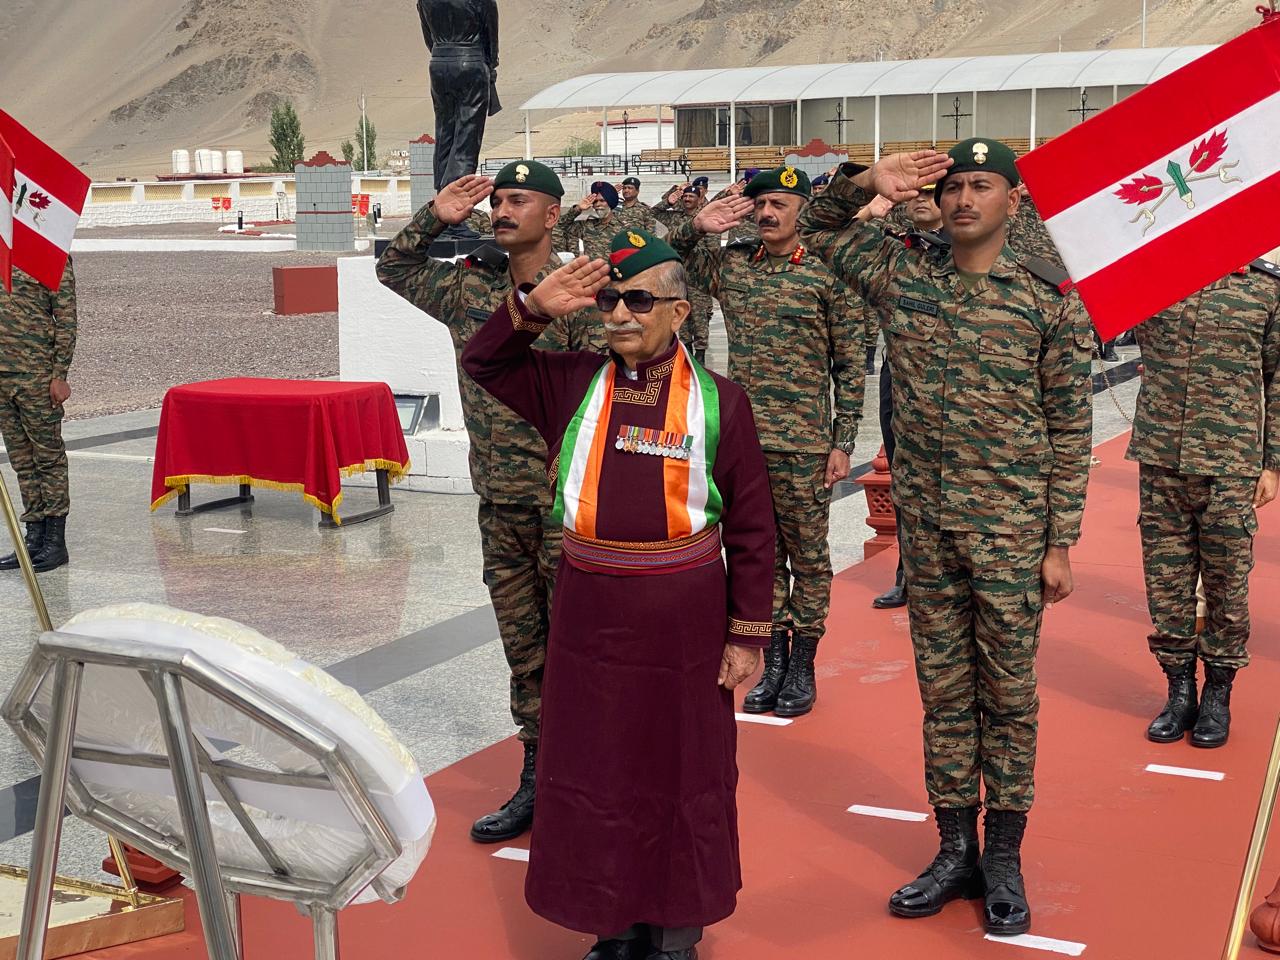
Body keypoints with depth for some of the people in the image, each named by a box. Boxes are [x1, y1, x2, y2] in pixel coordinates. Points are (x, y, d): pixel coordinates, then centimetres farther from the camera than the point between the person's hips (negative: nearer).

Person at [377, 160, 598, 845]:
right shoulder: (466, 287, 7)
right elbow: (394, 268, 24)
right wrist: (434, 219, 7)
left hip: (565, 504, -6)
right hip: (499, 504, 6)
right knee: (524, 650, 13)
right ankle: (537, 781, 24)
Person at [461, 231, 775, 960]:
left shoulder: (719, 401, -4)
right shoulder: (572, 384, 3)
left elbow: (752, 529, -2)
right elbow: (483, 362, 10)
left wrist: (748, 636, -3)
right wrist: (534, 309, -7)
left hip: (685, 618, -2)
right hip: (589, 611, 2)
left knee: (684, 772, 9)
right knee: (594, 770, 9)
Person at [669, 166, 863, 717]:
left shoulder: (827, 274, -5)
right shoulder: (730, 264, 5)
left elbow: (849, 366, -3)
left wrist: (842, 443, -7)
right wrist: (696, 228, -5)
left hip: (804, 445, -4)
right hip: (742, 438, 4)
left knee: (807, 557, 7)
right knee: (761, 554, 12)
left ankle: (802, 666, 17)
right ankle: (773, 661, 23)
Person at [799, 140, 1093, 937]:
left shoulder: (1049, 300, -5)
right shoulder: (902, 276, 3)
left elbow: (1070, 429, -3)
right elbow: (818, 229, 17)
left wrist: (1061, 542, -6)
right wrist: (864, 182, -4)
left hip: (1012, 530, -3)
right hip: (926, 522, 3)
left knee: (1008, 692, 6)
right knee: (944, 691, 11)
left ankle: (1004, 858, 17)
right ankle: (956, 850, 22)